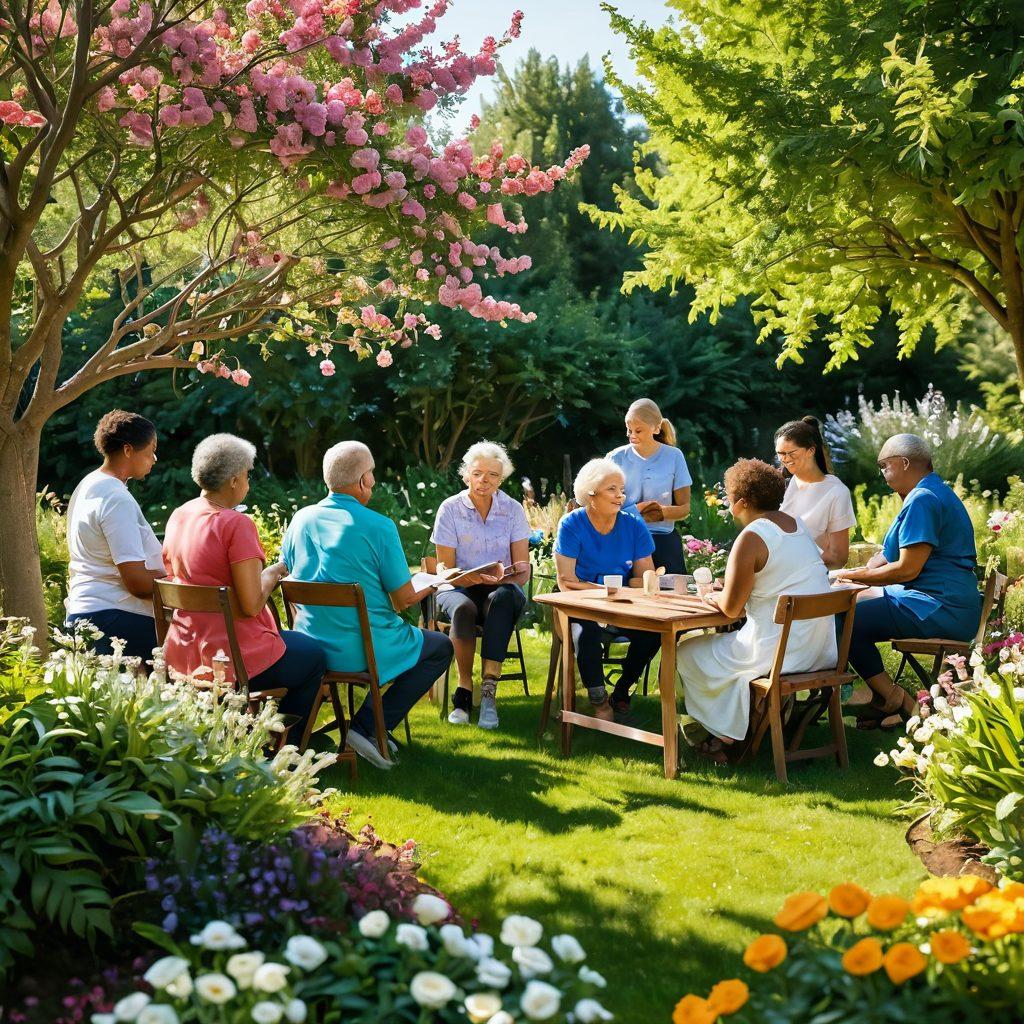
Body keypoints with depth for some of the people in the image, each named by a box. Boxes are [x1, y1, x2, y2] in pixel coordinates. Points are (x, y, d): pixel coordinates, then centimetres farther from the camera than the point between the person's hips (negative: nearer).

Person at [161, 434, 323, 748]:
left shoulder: (178, 517, 4)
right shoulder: (236, 524, -20)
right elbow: (252, 605, -23)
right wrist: (273, 573, -3)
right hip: (232, 659, -8)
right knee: (315, 655, 19)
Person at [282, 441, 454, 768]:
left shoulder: (301, 520, 2)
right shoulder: (379, 526, -15)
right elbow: (404, 599, -11)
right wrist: (428, 587, 13)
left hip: (310, 645, 7)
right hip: (363, 649, -7)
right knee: (441, 647, 17)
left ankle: (367, 726, 24)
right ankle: (368, 726, 3)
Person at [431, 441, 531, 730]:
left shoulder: (513, 509, 2)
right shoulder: (450, 509, -3)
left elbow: (523, 570, -2)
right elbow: (447, 570, -6)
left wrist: (504, 577, -26)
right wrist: (480, 578, -25)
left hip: (502, 589, 1)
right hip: (459, 587, -1)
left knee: (502, 598, -37)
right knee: (463, 608, -37)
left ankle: (488, 692, -39)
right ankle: (464, 689, -24)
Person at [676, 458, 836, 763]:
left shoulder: (751, 538, -17)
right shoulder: (796, 524, 10)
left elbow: (731, 607, -15)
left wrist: (714, 597, 7)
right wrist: (728, 593, 18)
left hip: (779, 651, -9)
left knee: (687, 654, 11)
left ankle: (724, 733, 20)